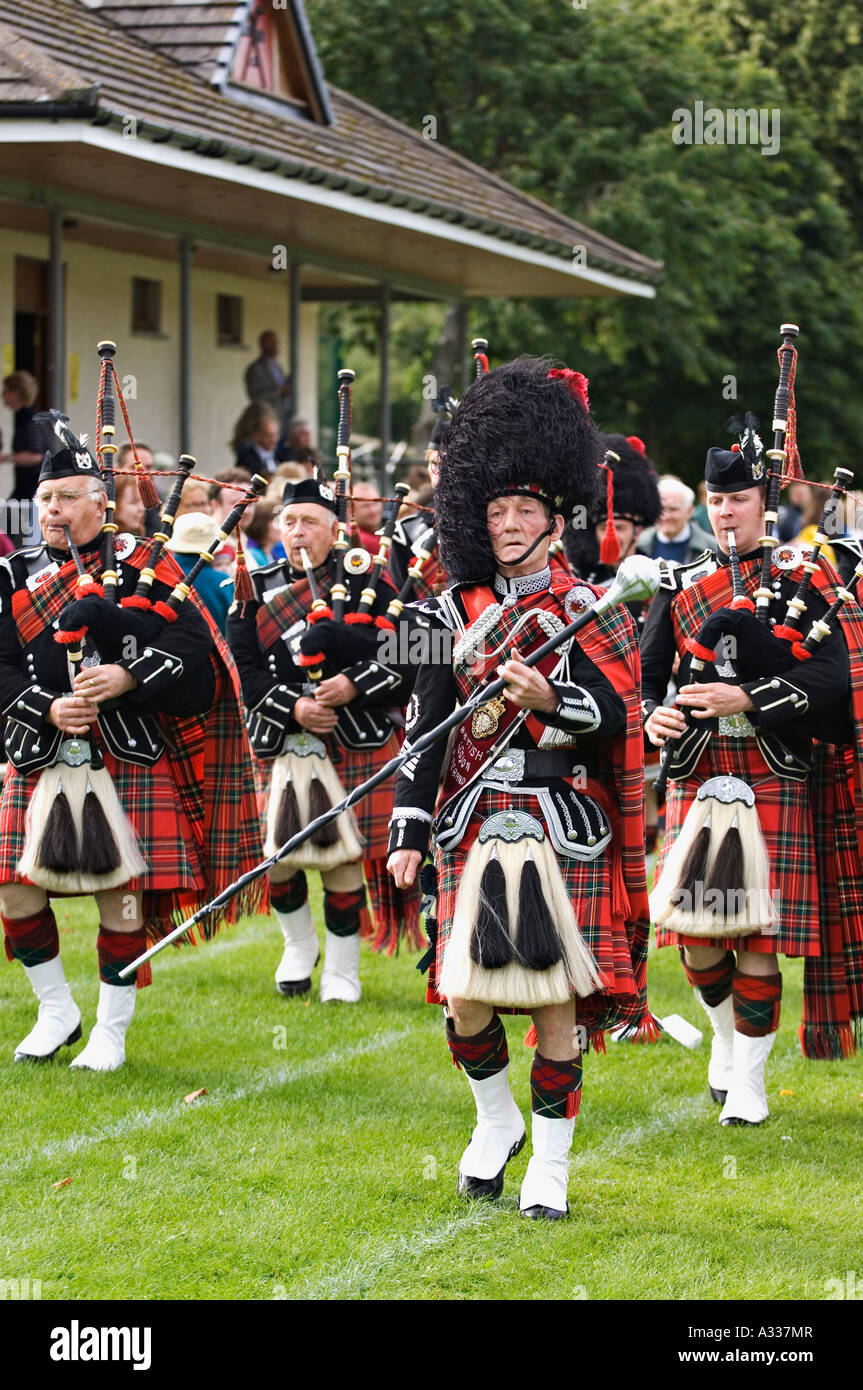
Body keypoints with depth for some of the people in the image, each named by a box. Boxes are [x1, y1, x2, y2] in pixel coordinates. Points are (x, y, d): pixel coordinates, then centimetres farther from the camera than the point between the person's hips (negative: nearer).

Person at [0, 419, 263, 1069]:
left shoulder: (140, 565, 2)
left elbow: (192, 643, -6)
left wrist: (127, 677, -19)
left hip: (129, 762, -3)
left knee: (121, 895, -2)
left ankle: (112, 1031, 12)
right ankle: (57, 1011, 19)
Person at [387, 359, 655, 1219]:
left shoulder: (588, 614, 3)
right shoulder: (456, 612, 9)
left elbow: (614, 717, -5)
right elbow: (425, 727, 6)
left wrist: (550, 699, -24)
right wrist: (407, 830, 0)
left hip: (564, 827, -2)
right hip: (476, 826, 2)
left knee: (556, 996, -3)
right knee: (465, 995, -3)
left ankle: (550, 1165, 8)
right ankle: (496, 1119, 24)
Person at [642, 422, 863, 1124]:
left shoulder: (803, 579, 2)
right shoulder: (679, 586, 11)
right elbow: (646, 675, 10)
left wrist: (749, 698, -19)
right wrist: (653, 715, -13)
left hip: (775, 779, -3)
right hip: (697, 776, 3)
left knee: (759, 932, -4)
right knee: (695, 924, 1)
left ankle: (749, 1075, 8)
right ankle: (726, 1031, 29)